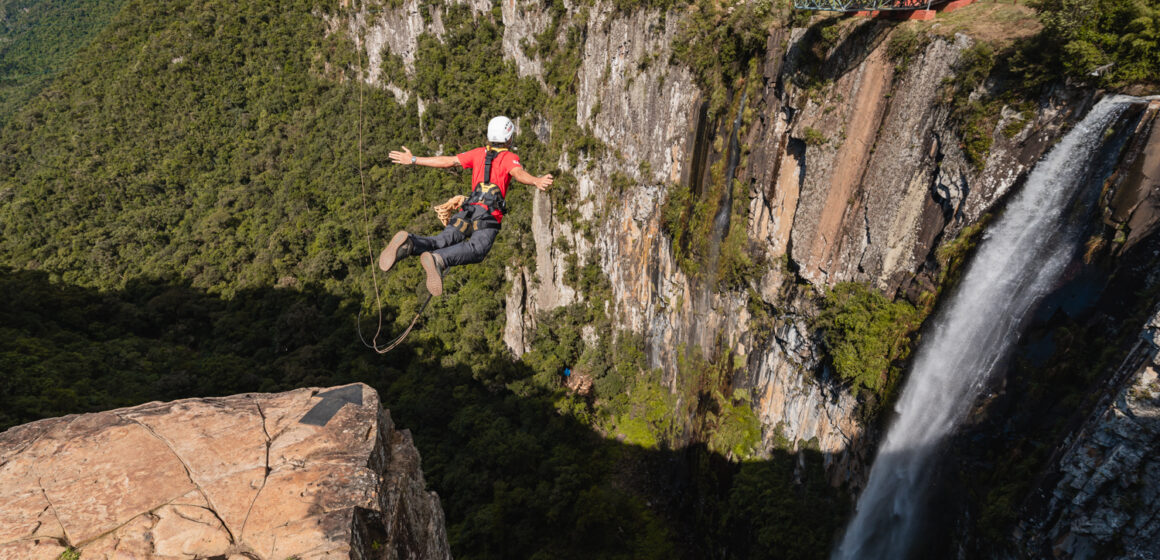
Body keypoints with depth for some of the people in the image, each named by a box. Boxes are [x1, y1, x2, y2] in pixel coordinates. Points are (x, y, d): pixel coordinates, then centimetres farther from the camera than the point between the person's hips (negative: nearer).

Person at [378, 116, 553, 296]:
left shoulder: (479, 153, 25)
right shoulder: (510, 157, 11)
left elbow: (447, 161, 25)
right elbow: (518, 173, -12)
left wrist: (413, 160, 33)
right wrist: (536, 181, -32)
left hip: (469, 209, 5)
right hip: (490, 214, -5)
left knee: (442, 241, -12)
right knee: (476, 249, -26)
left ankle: (408, 243, -41)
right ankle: (438, 261, -53)